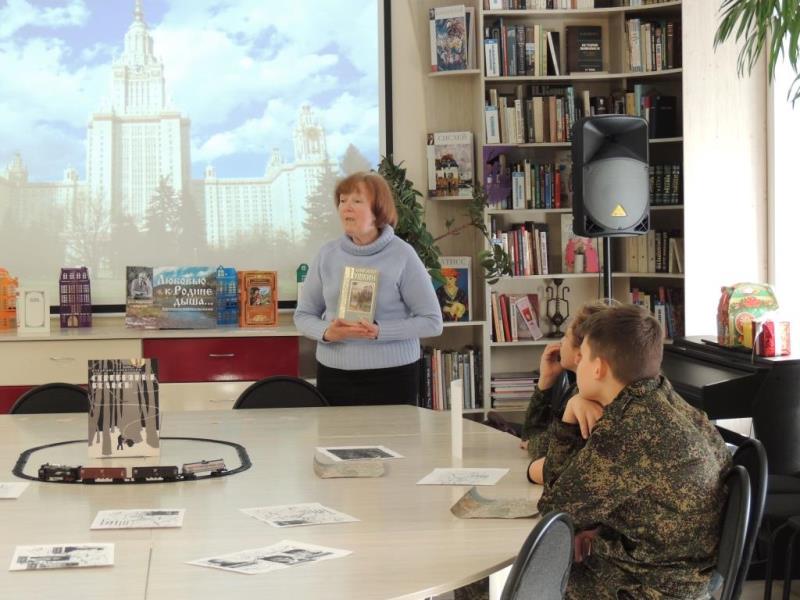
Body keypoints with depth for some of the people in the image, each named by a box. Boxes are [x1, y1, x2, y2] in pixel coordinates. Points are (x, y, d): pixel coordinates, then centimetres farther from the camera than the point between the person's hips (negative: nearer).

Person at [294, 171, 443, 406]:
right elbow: (303, 315, 10)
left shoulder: (402, 255, -7)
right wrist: (326, 332, -12)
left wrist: (379, 332, -19)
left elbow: (432, 321, -6)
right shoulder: (327, 254, 3)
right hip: (334, 374, 3)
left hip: (391, 375, -3)